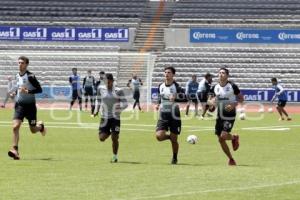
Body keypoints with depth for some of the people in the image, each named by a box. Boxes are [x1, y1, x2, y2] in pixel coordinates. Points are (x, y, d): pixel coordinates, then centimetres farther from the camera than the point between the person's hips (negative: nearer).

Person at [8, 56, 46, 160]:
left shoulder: (30, 76, -13)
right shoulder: (18, 76, 8)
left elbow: (39, 89, -15)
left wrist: (28, 91, -27)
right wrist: (14, 92, 6)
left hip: (30, 105, -4)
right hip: (19, 105, 4)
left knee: (33, 130, 8)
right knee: (15, 127, -15)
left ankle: (40, 126, 45)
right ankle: (15, 150, -16)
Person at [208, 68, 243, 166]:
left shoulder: (232, 86, -7)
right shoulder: (215, 87, 4)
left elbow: (241, 99, -1)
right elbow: (209, 100, 9)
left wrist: (233, 104, -19)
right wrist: (211, 101, -15)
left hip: (230, 116, -5)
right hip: (220, 116, 5)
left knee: (223, 135, -21)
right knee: (221, 140, 3)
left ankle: (234, 138, 15)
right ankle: (231, 159, 19)